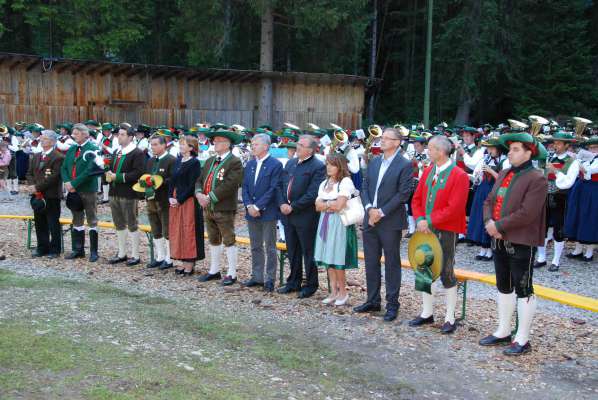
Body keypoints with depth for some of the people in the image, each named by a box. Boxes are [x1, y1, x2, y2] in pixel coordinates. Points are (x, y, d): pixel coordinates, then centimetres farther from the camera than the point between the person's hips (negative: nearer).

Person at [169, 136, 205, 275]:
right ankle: (184, 261, 20)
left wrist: (180, 200, -15)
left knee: (189, 231, -3)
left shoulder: (195, 163, -11)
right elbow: (173, 180, 12)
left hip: (189, 201, -8)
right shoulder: (178, 161, 12)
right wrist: (171, 197, -1)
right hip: (176, 201, 8)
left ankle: (190, 263, 5)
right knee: (177, 231, 10)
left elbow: (192, 185, -15)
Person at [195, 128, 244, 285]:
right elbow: (200, 180, 13)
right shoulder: (210, 161, 15)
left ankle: (232, 274, 6)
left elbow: (229, 185, -21)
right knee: (213, 240, 16)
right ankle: (214, 270, 27)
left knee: (229, 241, 0)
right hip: (208, 208, 8)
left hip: (224, 209, -8)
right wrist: (199, 194, -8)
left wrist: (210, 197, -20)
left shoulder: (235, 162, -11)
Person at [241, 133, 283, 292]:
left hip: (268, 213, -6)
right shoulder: (250, 164, 12)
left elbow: (273, 189, -14)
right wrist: (249, 206, -6)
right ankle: (257, 277, 21)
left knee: (270, 248, 2)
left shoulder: (275, 165, -8)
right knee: (255, 247, 13)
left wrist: (258, 206, -16)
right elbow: (245, 187, 10)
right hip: (251, 212, 6)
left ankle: (270, 279, 8)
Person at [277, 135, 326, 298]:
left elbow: (312, 194, -19)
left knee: (308, 252, 4)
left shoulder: (318, 167, -12)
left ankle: (310, 285, 16)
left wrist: (293, 207, -17)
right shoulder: (290, 163, 12)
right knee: (292, 251, 16)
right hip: (287, 215, 7)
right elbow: (281, 185, 13)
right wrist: (282, 204, -3)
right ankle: (294, 282, 28)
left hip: (305, 216, -7)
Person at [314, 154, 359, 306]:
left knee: (337, 261, -5)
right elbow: (318, 206, 8)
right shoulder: (324, 183, 15)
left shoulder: (346, 182, -8)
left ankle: (342, 292, 10)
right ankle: (334, 292, 14)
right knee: (328, 259, 7)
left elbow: (339, 205, -16)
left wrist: (325, 204, 0)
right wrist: (332, 205, -8)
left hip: (339, 224, -7)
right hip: (325, 223, 7)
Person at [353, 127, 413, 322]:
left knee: (392, 264, 3)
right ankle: (373, 301, 23)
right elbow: (365, 188, 10)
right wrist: (370, 208, -7)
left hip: (390, 223, -6)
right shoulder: (374, 162, 12)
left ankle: (392, 304, 11)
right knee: (371, 262, 12)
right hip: (370, 220, 6)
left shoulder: (405, 165, -7)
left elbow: (403, 194, -13)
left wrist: (381, 212, -15)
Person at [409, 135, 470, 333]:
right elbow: (416, 199, 10)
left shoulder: (459, 176, -13)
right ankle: (427, 313, 26)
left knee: (446, 273, 0)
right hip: (426, 228, 7)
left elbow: (454, 209, -19)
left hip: (446, 231, -7)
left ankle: (450, 319, 11)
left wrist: (429, 221, -18)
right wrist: (420, 219, -6)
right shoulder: (428, 171, 9)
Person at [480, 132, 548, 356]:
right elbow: (489, 201, 11)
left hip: (521, 243, -8)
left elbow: (527, 214, -21)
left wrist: (500, 226, -16)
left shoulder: (536, 179, -14)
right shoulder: (504, 174, 11)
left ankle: (522, 340, 10)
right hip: (500, 240, 8)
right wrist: (489, 222, -8)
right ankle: (503, 332, 28)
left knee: (523, 290, 1)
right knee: (504, 287, 16)